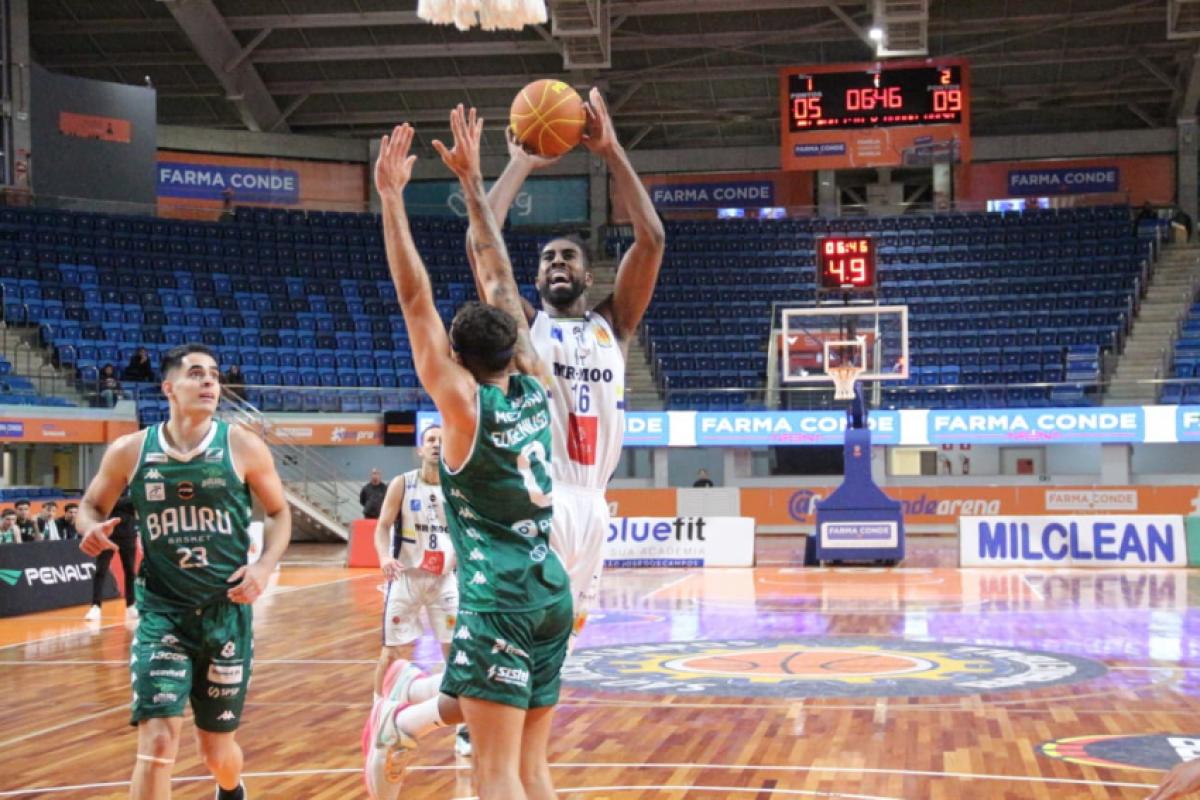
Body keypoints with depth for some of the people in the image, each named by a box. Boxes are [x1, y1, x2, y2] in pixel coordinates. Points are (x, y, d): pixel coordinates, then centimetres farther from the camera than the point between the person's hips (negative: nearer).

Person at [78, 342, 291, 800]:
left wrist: (265, 566, -12)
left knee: (217, 749, 13)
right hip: (161, 613, 0)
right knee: (158, 741, -17)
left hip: (226, 613, 1)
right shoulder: (129, 451, -3)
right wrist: (93, 530, -12)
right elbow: (91, 505, 12)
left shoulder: (242, 446, -4)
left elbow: (279, 512, 6)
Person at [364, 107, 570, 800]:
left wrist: (392, 196, -5)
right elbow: (500, 277, 14)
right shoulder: (534, 387, 8)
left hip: (499, 600, -7)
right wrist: (473, 181, 20)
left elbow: (416, 298, -8)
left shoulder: (464, 403, -5)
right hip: (553, 593, 7)